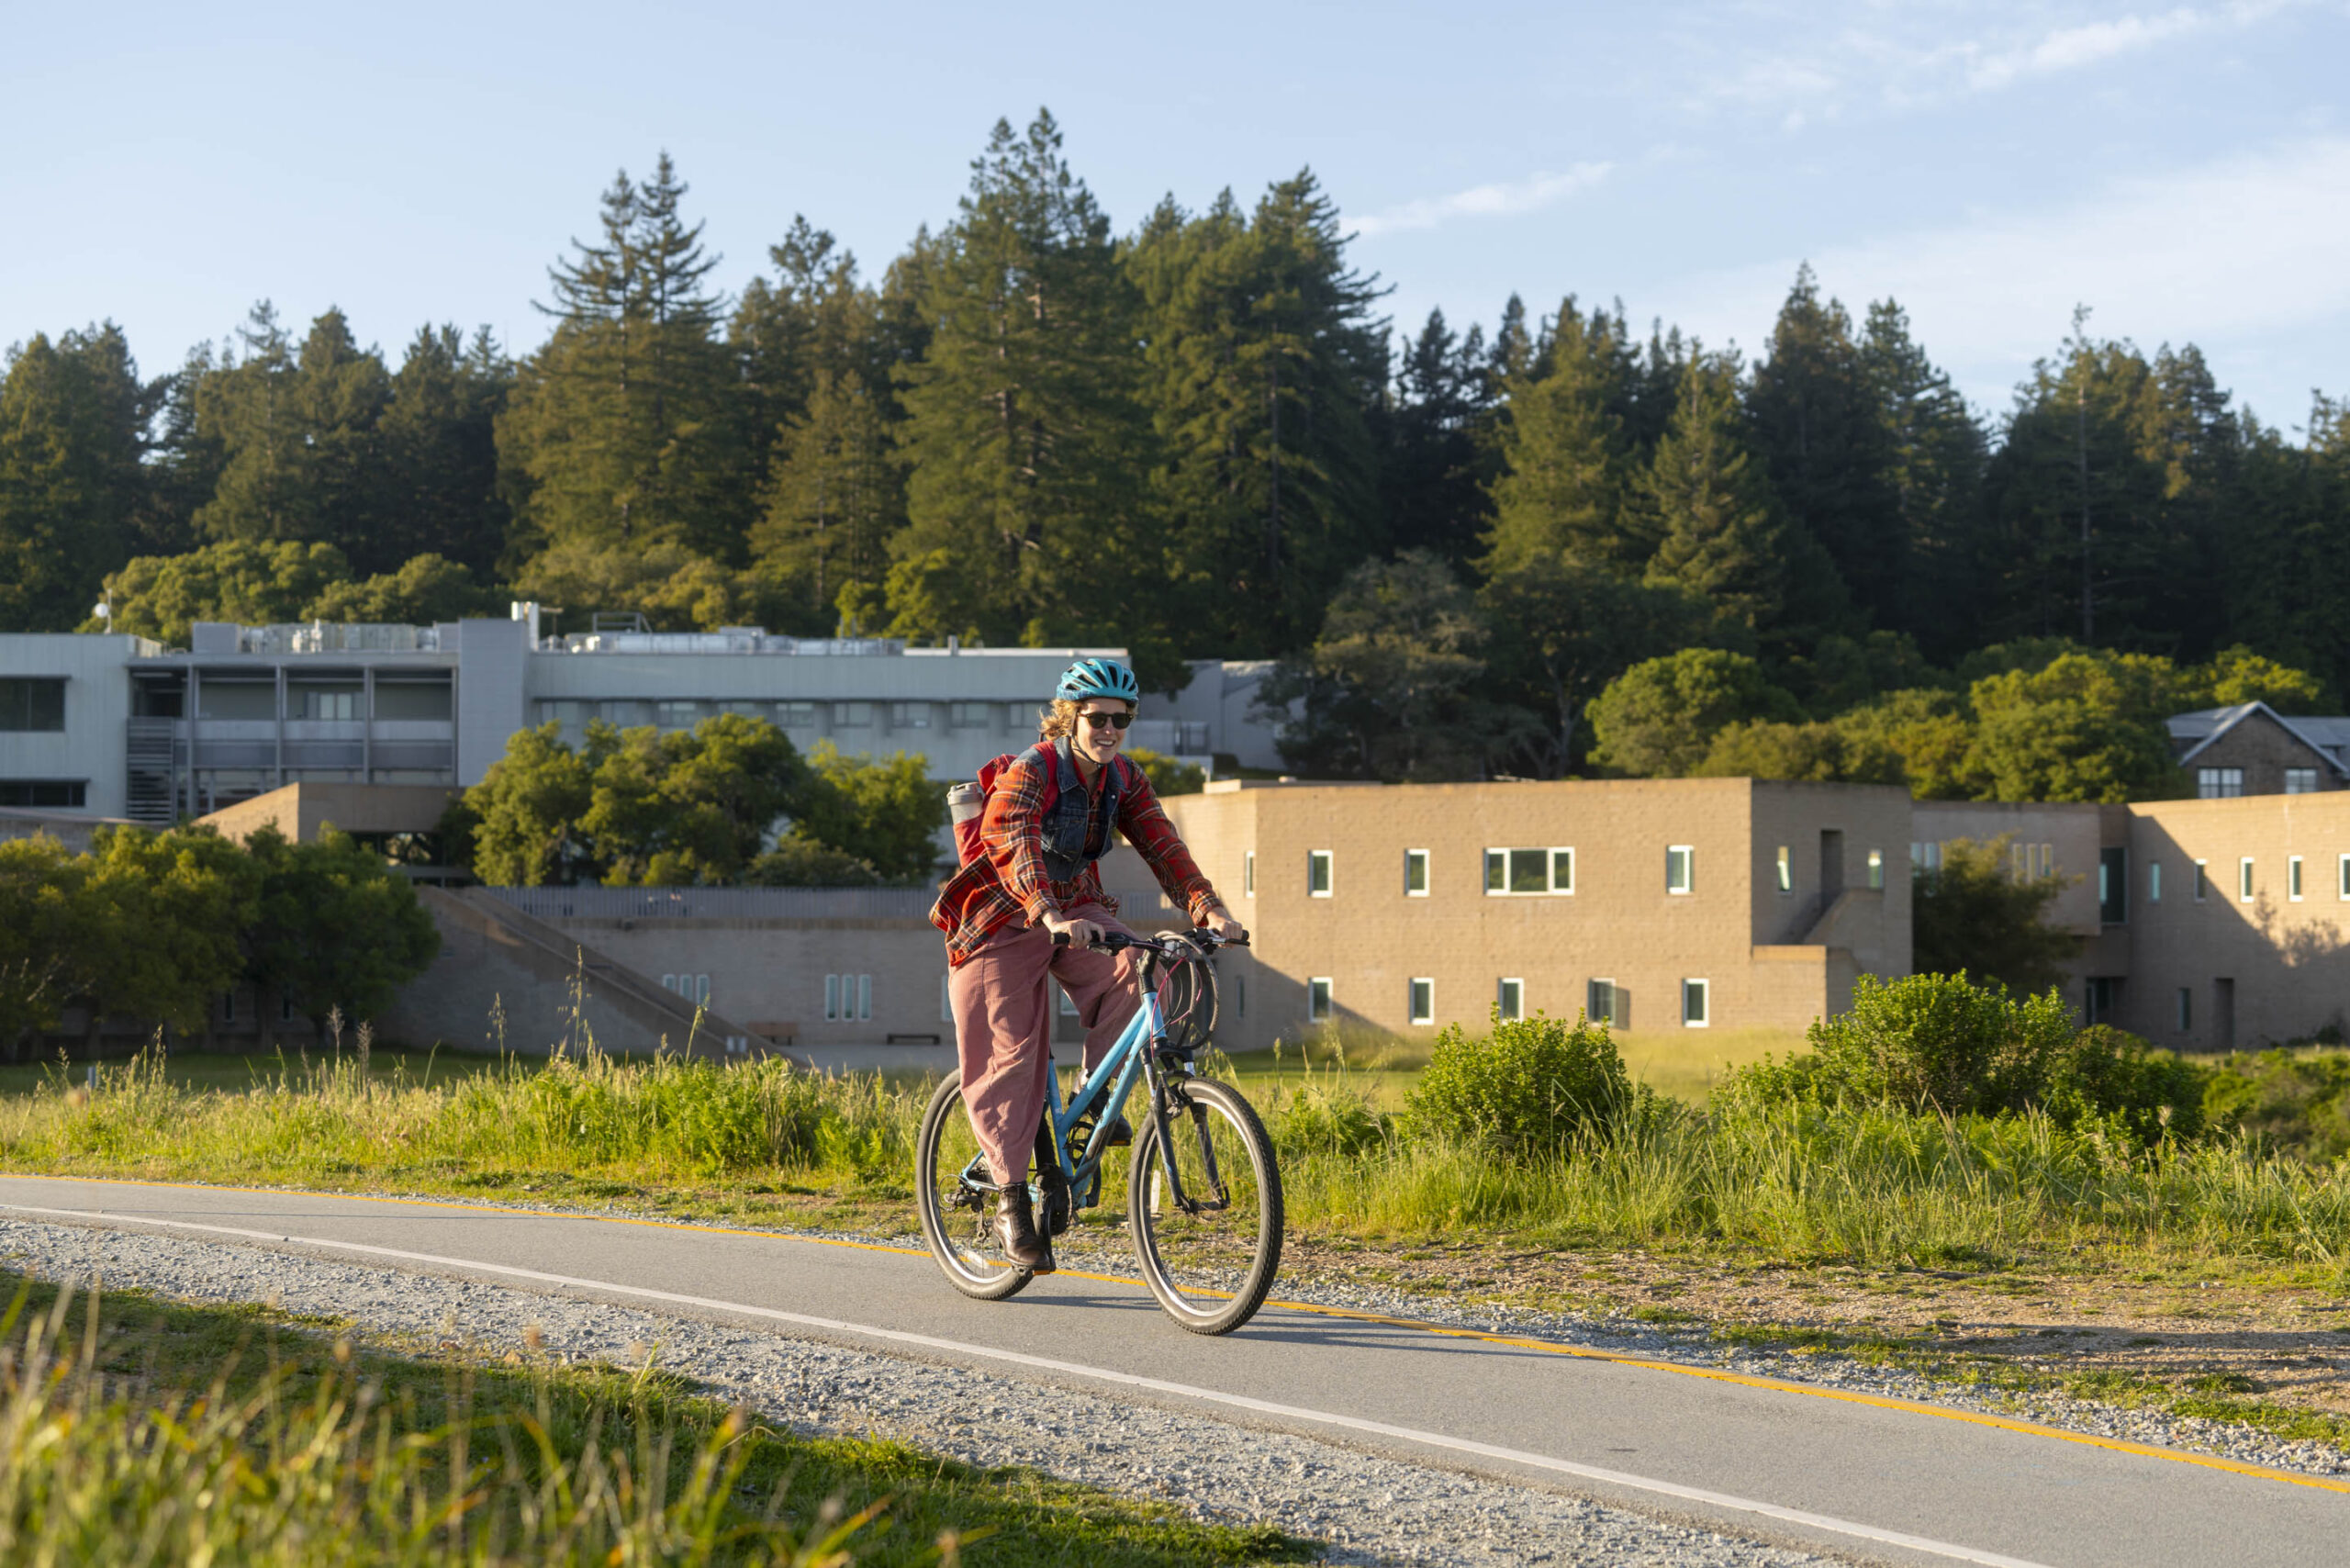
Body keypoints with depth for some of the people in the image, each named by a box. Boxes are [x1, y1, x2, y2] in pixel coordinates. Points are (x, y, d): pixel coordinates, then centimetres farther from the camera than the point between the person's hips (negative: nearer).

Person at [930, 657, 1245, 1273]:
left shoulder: (1125, 782, -3)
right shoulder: (1029, 773, -22)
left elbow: (1162, 846, -13)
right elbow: (1013, 848, -38)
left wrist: (1208, 908, -30)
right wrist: (1050, 916, -55)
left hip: (1076, 910, 5)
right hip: (1004, 921, -5)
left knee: (1135, 973, -25)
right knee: (1012, 1058, -8)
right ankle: (1011, 1199, 2)